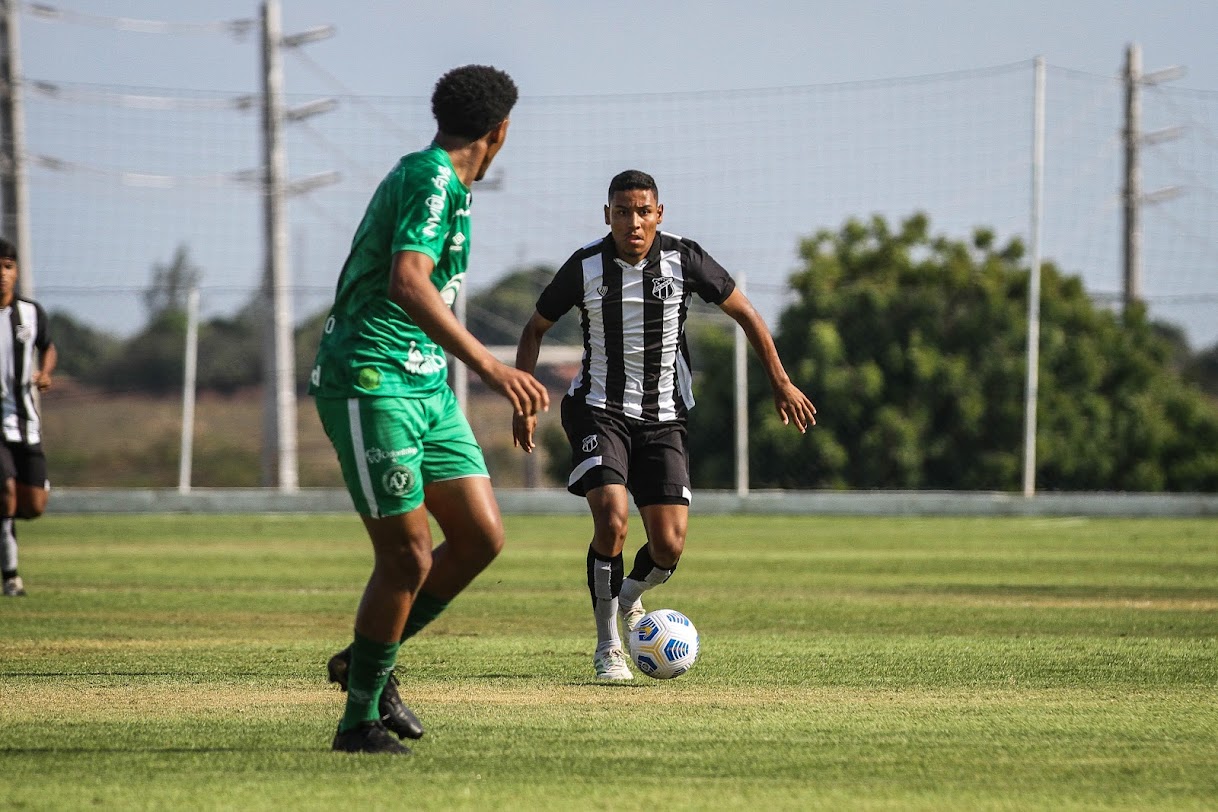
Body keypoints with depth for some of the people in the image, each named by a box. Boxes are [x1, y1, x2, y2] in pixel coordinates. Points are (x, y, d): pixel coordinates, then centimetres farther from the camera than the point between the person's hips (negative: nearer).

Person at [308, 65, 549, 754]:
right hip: (372, 383, -10)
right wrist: (490, 367, -34)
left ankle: (367, 662, 18)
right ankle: (360, 718, 5)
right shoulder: (432, 179, -14)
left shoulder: (447, 185, 17)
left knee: (481, 536, 3)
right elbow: (407, 284, -29)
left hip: (427, 387, 10)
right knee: (408, 555, -8)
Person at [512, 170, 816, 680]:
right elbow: (536, 329, 7)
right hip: (599, 411, -2)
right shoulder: (586, 266, -7)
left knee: (668, 549, -7)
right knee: (611, 522, -24)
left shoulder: (683, 260, -7)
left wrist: (781, 384, 5)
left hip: (663, 418, 2)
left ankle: (628, 596, 30)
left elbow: (745, 313, 6)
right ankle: (607, 647, -7)